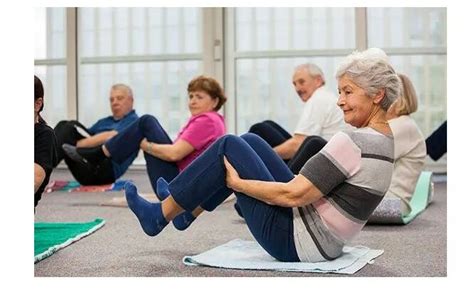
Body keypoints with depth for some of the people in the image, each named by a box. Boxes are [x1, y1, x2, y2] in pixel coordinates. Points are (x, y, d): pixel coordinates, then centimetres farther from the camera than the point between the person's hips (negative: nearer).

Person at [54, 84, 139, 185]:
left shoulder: (134, 121, 5)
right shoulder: (104, 122, 31)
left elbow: (111, 137, -13)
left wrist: (75, 144, -19)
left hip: (106, 170, -7)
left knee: (71, 127, -19)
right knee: (63, 125, -8)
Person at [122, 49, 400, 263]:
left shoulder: (352, 142, -23)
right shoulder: (384, 141, 7)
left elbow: (292, 195, -26)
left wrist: (236, 182, -12)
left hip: (295, 243, -9)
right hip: (324, 243, 9)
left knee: (229, 146, -4)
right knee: (250, 142, 13)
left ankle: (159, 215, 9)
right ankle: (186, 206, 25)